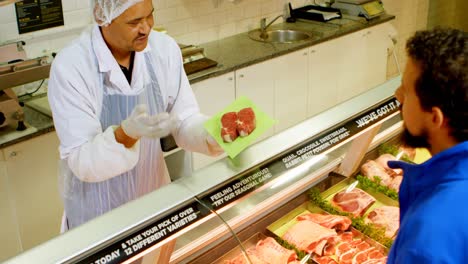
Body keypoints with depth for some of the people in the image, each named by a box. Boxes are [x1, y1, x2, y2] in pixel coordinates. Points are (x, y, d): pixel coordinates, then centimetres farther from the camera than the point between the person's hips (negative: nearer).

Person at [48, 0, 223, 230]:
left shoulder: (165, 49, -12)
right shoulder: (70, 66, -24)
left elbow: (185, 121, -5)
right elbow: (81, 161, -23)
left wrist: (212, 135, -27)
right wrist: (126, 134, -42)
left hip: (155, 192, 4)